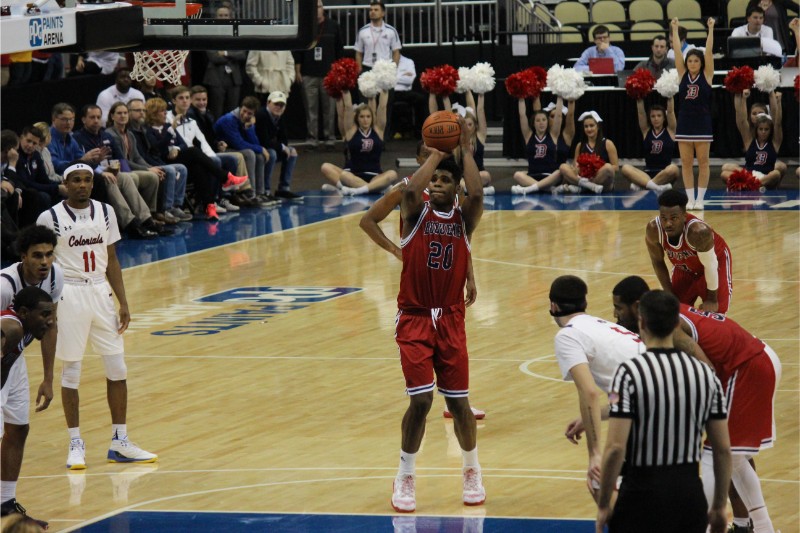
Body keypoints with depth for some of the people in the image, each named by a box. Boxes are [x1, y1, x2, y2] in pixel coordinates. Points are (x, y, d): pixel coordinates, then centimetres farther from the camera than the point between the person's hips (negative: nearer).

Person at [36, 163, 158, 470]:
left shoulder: (105, 213, 6)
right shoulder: (50, 218, -7)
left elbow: (111, 260, 11)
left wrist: (122, 302, 6)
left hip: (101, 292, 4)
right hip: (69, 295, -4)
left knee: (117, 368, 4)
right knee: (71, 371, 2)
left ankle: (119, 443, 12)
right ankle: (76, 445, 10)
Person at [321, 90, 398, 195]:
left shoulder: (378, 130, 7)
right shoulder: (351, 131, 5)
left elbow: (382, 106, 0)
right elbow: (348, 107, -2)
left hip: (374, 177, 0)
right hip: (352, 176, 0)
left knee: (392, 175, -33)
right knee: (326, 168, -28)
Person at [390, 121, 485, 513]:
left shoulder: (464, 219, 3)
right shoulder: (416, 214, -1)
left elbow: (477, 194, -18)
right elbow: (410, 190, -24)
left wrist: (465, 148, -15)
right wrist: (436, 153, -16)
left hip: (451, 320, 2)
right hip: (414, 318, -2)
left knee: (458, 401, 4)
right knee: (421, 399, -11)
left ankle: (472, 472, 26)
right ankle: (405, 477, 5)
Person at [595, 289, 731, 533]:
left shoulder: (629, 373, -12)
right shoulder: (705, 374, 2)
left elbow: (615, 448, -17)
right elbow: (723, 450, 5)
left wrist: (603, 505, -7)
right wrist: (719, 506, 15)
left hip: (644, 493, -4)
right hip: (690, 493, 4)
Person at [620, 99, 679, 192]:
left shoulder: (670, 131, 7)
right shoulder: (646, 131, 12)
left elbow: (670, 111, -2)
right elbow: (641, 112, 3)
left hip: (665, 174, -2)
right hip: (647, 173, 2)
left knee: (673, 168, -38)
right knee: (625, 168, -27)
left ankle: (640, 184, -32)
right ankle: (655, 186, -45)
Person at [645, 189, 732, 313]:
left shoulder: (698, 231, -43)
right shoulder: (653, 230, -31)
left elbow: (710, 266, -28)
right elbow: (657, 262, -11)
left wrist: (711, 300, -18)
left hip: (715, 260, -4)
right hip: (684, 267, 4)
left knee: (714, 312, -12)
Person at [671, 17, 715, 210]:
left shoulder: (706, 75, -1)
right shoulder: (682, 74, 4)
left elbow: (709, 51, -8)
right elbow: (677, 51, 2)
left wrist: (711, 29, -10)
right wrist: (675, 29, -2)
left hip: (703, 124, -3)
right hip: (684, 123, 3)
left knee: (702, 163, 2)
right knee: (686, 163, 4)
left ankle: (700, 199, 6)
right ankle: (690, 198, 8)